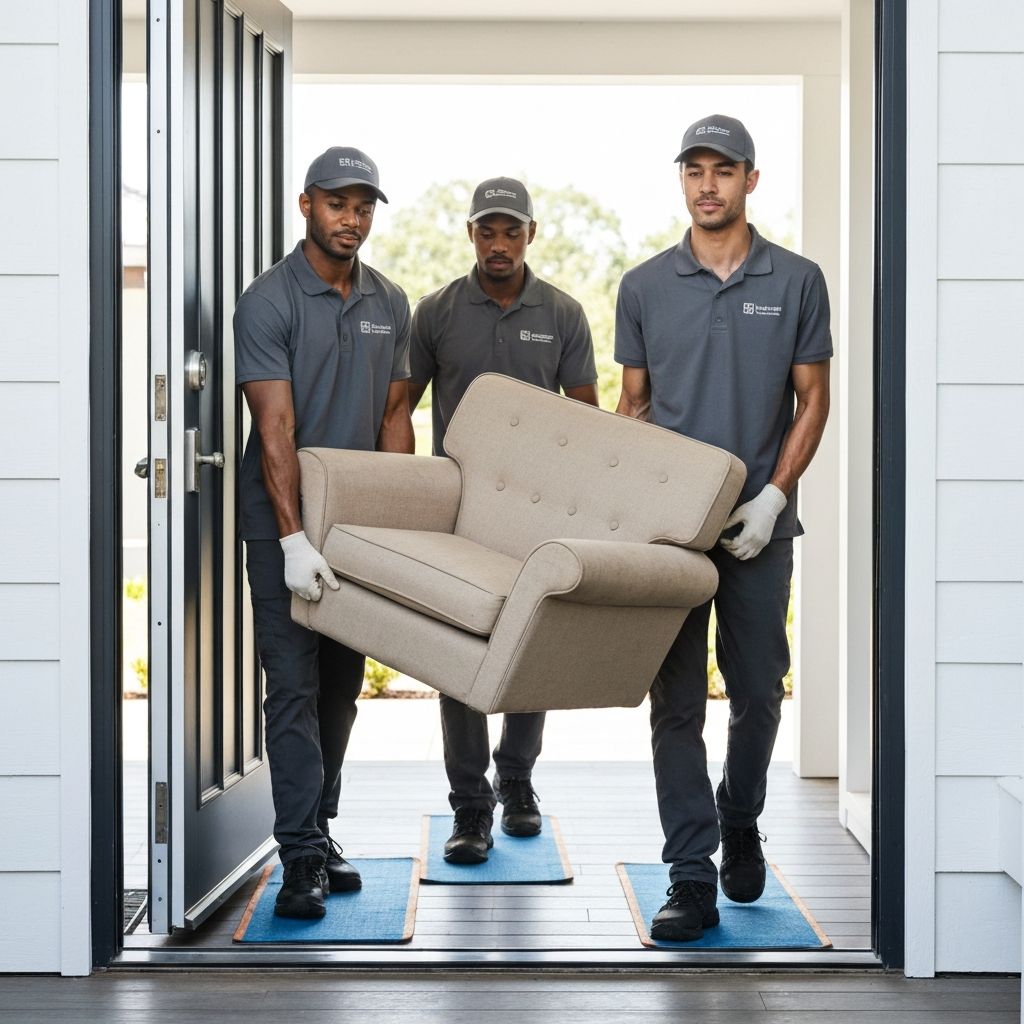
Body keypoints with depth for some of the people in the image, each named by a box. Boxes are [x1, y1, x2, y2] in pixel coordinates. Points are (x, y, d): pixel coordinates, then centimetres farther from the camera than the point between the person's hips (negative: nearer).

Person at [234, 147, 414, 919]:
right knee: (295, 686, -7)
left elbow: (395, 414, 10)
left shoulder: (390, 304, 8)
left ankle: (320, 828, 24)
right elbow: (275, 428, -17)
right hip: (284, 524, -6)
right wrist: (294, 539, -24)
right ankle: (304, 858, -7)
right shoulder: (269, 301, -11)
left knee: (343, 684, 11)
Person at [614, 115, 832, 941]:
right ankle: (691, 880, 1)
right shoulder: (645, 286, 6)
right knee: (677, 701, -2)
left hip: (758, 525, 0)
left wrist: (772, 497, -9)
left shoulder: (796, 282, 2)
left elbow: (812, 401, 3)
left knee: (758, 693, 9)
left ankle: (739, 821, 36)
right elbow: (634, 403, 11)